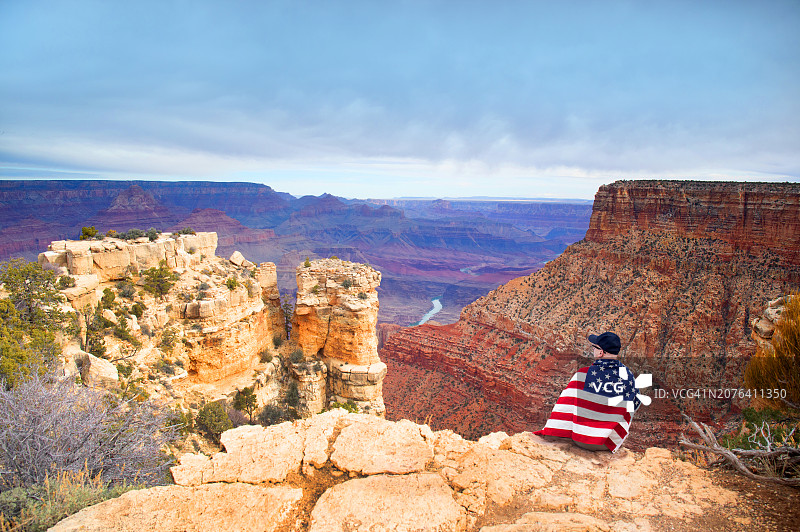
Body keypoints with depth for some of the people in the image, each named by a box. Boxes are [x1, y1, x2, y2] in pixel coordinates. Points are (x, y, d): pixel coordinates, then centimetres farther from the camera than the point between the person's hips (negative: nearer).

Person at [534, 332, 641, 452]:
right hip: (614, 442, 2)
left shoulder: (583, 374, -17)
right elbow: (634, 405, 8)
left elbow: (565, 407, -10)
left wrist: (549, 433, 1)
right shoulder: (628, 375, -8)